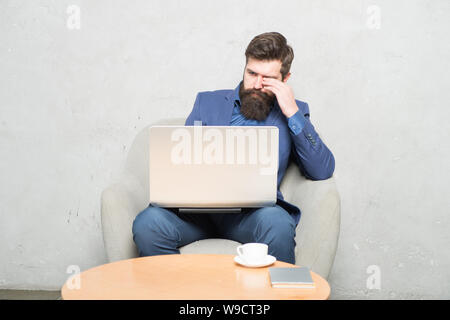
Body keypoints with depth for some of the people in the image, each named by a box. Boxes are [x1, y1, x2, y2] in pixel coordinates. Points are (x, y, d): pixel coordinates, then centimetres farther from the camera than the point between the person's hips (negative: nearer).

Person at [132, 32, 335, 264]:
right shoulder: (208, 102, 20)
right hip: (199, 209, 2)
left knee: (277, 222, -36)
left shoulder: (293, 112, 15)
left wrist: (293, 113, -4)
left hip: (253, 212, -1)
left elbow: (322, 171, 2)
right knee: (148, 224, -28)